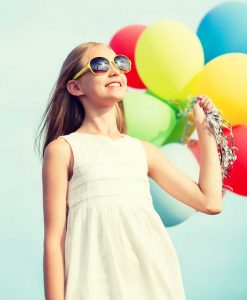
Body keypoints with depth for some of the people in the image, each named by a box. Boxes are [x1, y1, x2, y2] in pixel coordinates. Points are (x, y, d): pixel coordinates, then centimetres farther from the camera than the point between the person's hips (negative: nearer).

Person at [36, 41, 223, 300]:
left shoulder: (144, 150, 16)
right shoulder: (62, 149, 3)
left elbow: (209, 201, 16)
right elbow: (54, 239, -2)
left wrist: (205, 130, 19)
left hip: (154, 278, 4)